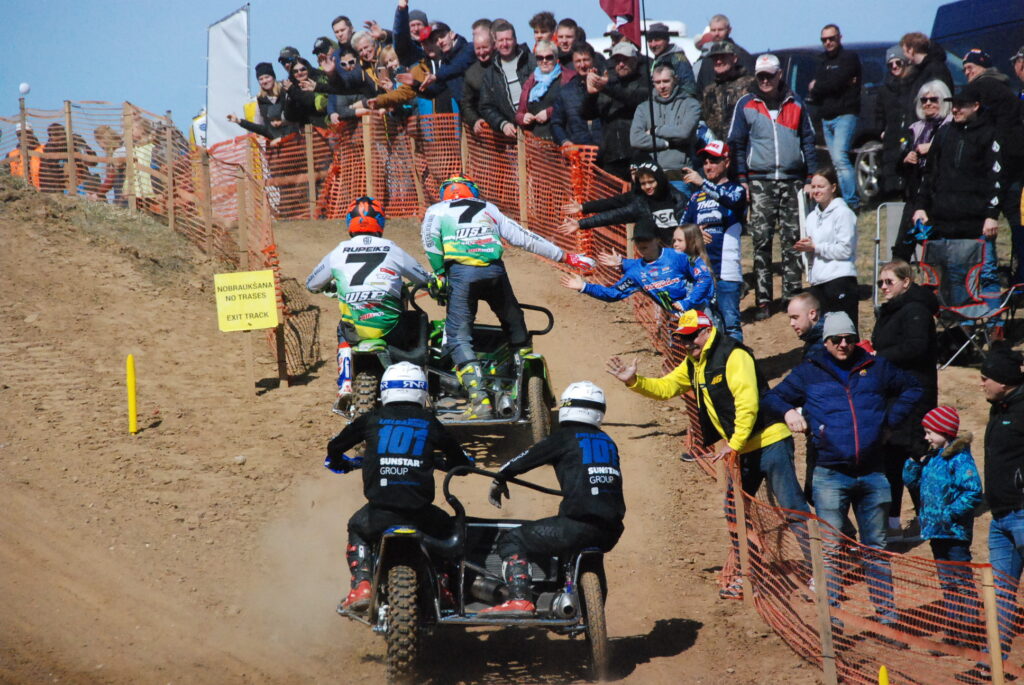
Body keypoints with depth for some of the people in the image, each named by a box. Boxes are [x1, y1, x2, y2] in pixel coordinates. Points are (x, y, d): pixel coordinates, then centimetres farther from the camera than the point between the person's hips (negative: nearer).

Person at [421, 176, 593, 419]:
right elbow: (524, 238, 25)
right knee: (515, 327, 21)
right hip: (494, 271, 3)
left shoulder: (437, 210, 23)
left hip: (460, 271, -3)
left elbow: (430, 236, 0)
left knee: (459, 337, -2)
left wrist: (439, 273, 5)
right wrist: (565, 256, 28)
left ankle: (479, 399, -17)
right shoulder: (489, 209, 29)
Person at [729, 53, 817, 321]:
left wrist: (811, 177, 7)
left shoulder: (795, 104, 11)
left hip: (792, 180, 1)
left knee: (793, 239, 1)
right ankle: (763, 300, -5)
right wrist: (741, 180, 0)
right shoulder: (746, 105, 7)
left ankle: (792, 295, 6)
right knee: (761, 240, -5)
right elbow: (736, 143, 8)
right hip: (760, 182, -1)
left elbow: (808, 140, 14)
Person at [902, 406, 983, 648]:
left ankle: (971, 631, -2)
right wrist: (916, 462, 1)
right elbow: (912, 481, 18)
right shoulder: (932, 458, 11)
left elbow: (973, 492, -21)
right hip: (936, 531, 9)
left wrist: (951, 513, -21)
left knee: (962, 582, -5)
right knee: (947, 583, 15)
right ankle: (953, 630, 22)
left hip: (955, 532, -9)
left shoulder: (959, 458, -15)